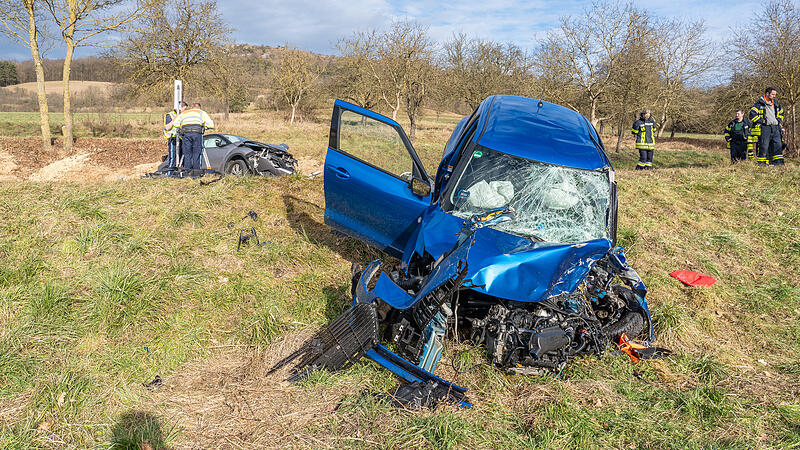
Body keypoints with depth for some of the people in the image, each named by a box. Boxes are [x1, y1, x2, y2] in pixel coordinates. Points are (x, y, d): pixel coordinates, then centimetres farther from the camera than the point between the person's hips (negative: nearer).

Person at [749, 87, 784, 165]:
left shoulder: (776, 104, 18)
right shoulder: (759, 103, -3)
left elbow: (781, 113, 34)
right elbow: (752, 114, -10)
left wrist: (779, 120, 17)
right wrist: (762, 121, -12)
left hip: (775, 128, 6)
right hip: (765, 128, -6)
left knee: (778, 145, 2)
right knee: (764, 146, -7)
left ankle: (779, 162, 6)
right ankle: (762, 163, -1)